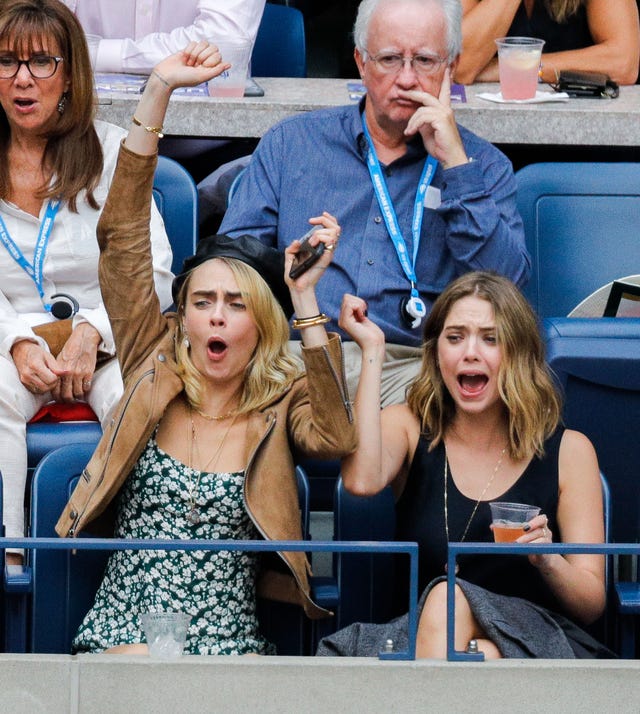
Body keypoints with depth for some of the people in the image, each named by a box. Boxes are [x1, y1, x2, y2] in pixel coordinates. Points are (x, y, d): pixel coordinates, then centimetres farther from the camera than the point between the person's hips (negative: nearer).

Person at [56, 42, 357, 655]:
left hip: (230, 643, 0)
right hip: (121, 634, 0)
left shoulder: (282, 404, 8)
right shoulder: (155, 369, 11)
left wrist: (303, 297, -13)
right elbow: (121, 237, 6)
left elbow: (334, 438, -16)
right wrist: (158, 91, 0)